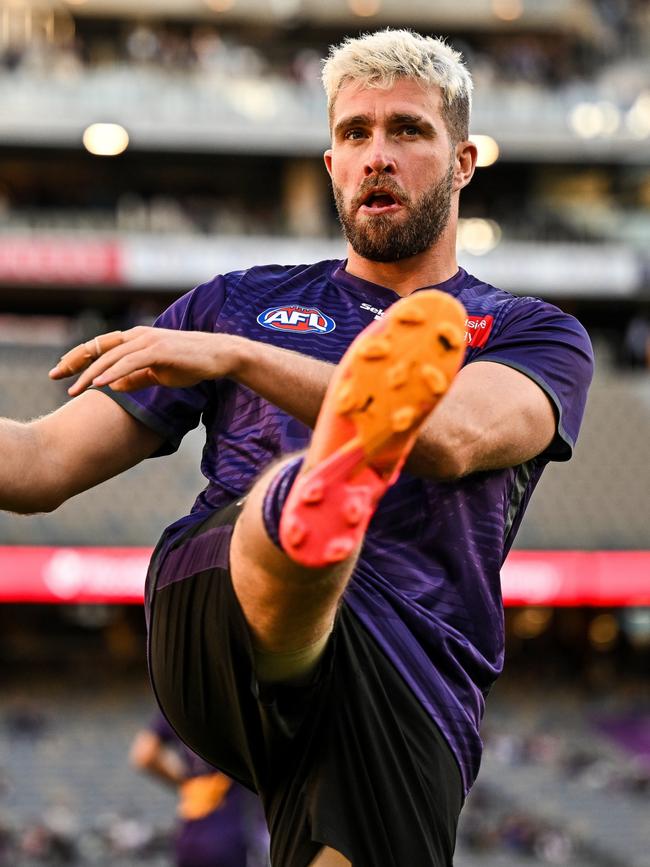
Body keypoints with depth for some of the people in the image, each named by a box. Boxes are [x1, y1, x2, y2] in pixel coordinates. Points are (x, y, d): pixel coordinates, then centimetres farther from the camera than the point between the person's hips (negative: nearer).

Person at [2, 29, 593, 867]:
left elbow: (451, 438, -6)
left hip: (413, 686, 1)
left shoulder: (534, 335, 19)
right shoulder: (237, 302, 27)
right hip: (214, 604, -1)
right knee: (297, 475, -37)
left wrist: (236, 358, -12)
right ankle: (326, 491, -70)